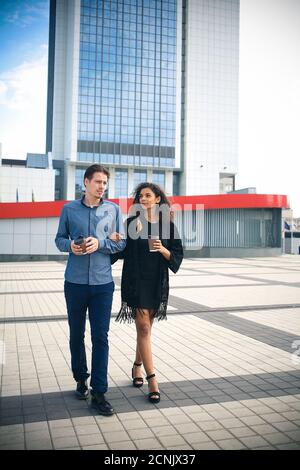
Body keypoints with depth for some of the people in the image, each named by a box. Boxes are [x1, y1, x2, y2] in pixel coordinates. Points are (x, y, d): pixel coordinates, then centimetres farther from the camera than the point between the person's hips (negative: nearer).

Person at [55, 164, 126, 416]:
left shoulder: (113, 209, 3)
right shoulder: (69, 209, 4)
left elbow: (121, 242, 4)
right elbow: (59, 239, 9)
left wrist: (100, 243, -13)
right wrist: (70, 245, -13)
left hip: (103, 282, -1)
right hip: (75, 281, 1)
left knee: (101, 338, -1)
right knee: (76, 334, 13)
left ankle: (99, 393, 8)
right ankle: (81, 379, 33)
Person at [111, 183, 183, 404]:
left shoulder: (168, 225, 4)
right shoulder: (131, 223, 0)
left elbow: (177, 256, 2)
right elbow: (121, 251, -1)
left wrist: (163, 250, -15)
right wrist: (114, 241, -19)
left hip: (157, 282, 3)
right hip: (135, 281, -2)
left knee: (146, 327, 14)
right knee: (143, 327, -6)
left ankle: (137, 367, 35)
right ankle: (152, 379, 0)